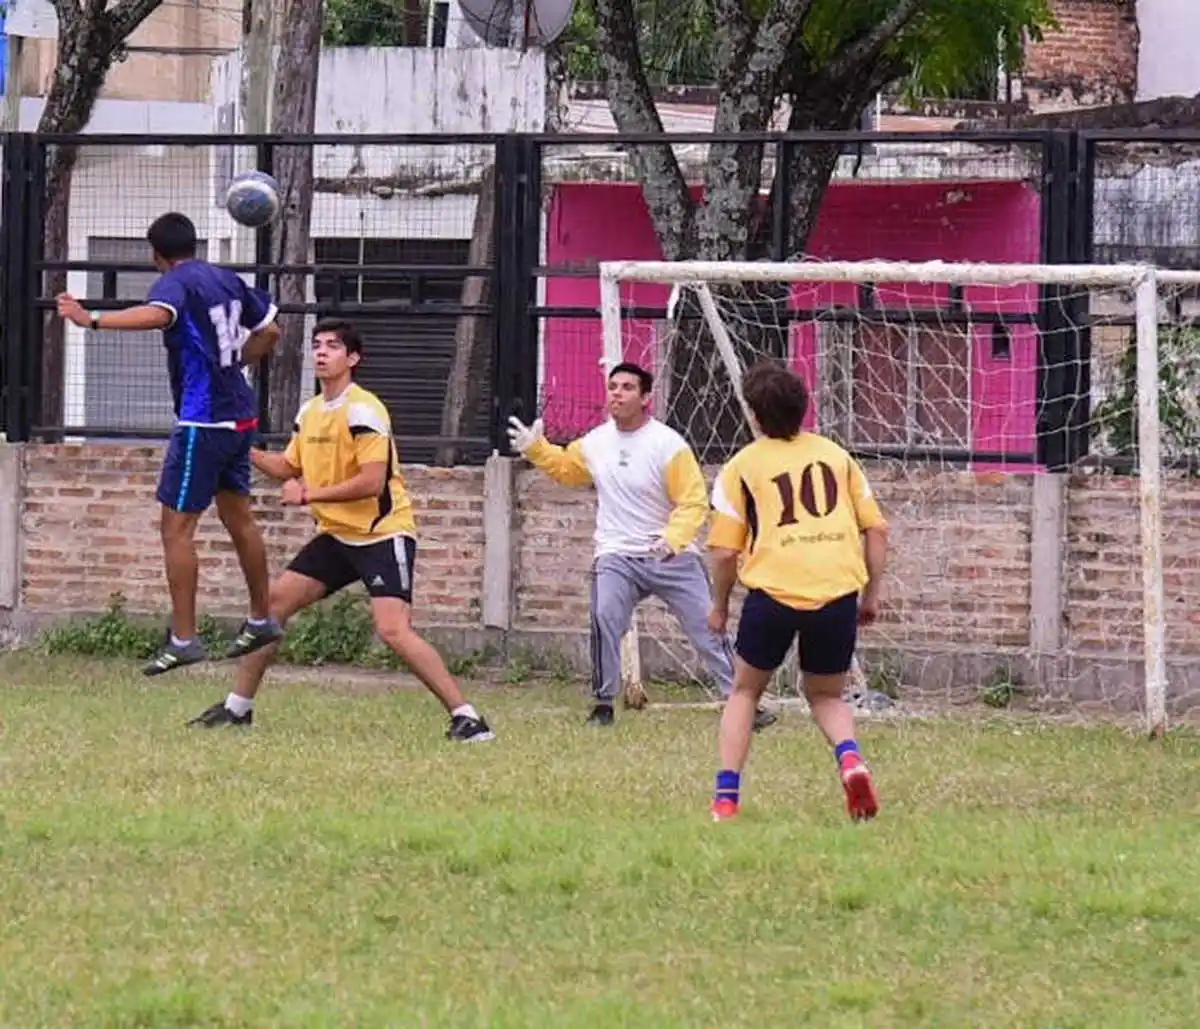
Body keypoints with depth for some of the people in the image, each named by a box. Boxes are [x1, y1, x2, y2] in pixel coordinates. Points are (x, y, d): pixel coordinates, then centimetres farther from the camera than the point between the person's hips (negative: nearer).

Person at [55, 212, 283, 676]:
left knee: (176, 526, -6)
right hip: (239, 415, 8)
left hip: (203, 420, -8)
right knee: (238, 517, 21)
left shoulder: (175, 283, -12)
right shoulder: (227, 280, 11)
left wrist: (92, 320, -41)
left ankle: (183, 638, -9)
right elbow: (269, 331, 21)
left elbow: (157, 315, -36)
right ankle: (261, 621, 31)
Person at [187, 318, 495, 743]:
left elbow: (372, 482, -23)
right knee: (275, 601, 6)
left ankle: (465, 716, -18)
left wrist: (310, 494, -20)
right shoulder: (310, 412, 10)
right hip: (336, 535, 9)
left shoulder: (363, 410, -16)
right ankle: (239, 706, 19)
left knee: (393, 629, -22)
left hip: (383, 534, -9)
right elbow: (290, 469, 22)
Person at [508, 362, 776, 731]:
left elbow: (694, 502, -14)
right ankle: (604, 704, -10)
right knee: (604, 618, -22)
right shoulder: (596, 442, 5)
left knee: (707, 626, -2)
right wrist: (535, 449, 12)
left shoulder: (669, 445, -12)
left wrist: (672, 538, -30)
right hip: (617, 557, 2)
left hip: (672, 556, -2)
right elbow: (565, 466, 27)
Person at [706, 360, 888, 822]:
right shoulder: (836, 456, 16)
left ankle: (726, 797, 11)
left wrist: (719, 606, 18)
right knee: (826, 696, 21)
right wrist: (871, 595, 21)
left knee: (745, 690, 20)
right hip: (839, 591, 2)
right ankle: (850, 756, -10)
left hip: (774, 590, -2)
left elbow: (725, 551, 3)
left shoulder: (742, 466, 8)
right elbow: (876, 530, 13)